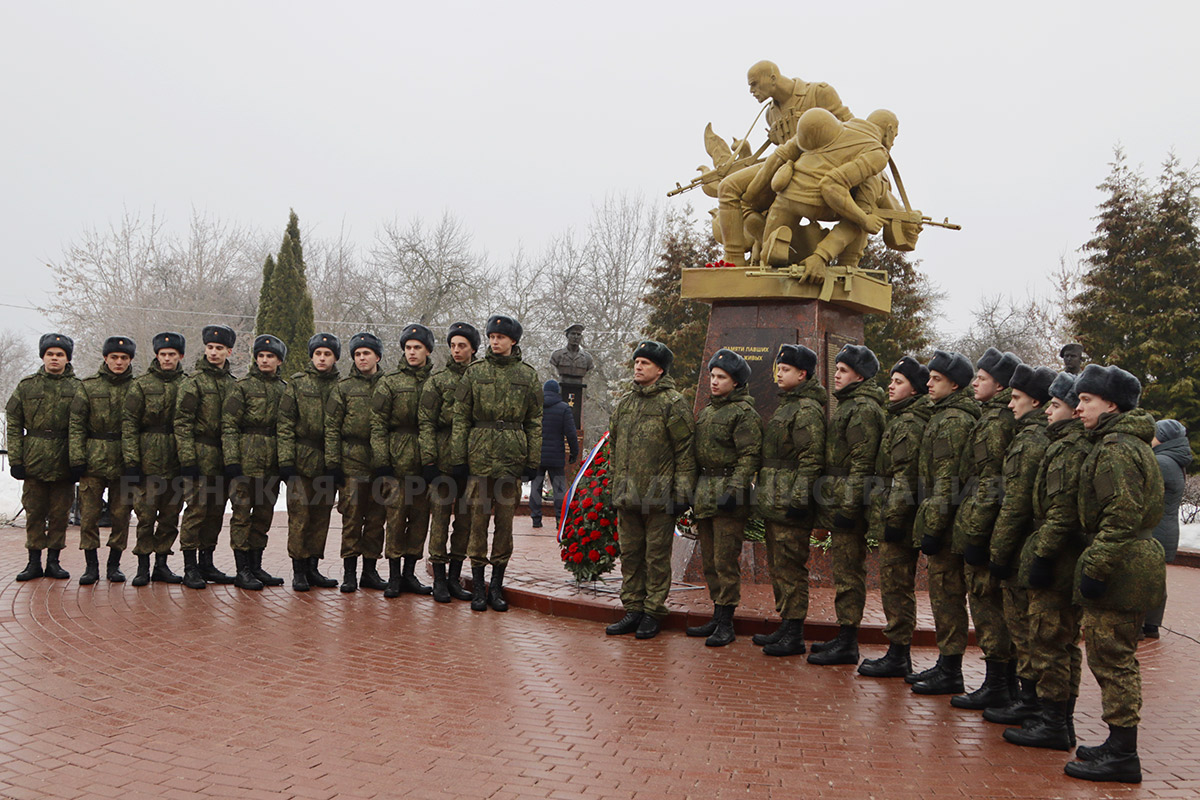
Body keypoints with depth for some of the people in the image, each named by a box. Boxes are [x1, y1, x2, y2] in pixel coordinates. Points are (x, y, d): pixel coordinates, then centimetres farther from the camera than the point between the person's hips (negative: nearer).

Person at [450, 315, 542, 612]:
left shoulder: (528, 375, 6)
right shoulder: (475, 371, 5)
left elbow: (535, 422, 7)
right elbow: (460, 417, 4)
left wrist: (532, 462, 2)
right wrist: (458, 457, -2)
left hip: (513, 457, 1)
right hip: (480, 455, 0)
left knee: (505, 520, 4)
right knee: (478, 518, 1)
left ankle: (496, 586, 14)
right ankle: (478, 586, 10)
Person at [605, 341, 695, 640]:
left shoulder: (673, 404, -6)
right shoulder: (624, 403, 14)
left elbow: (685, 452, -8)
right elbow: (613, 446, 20)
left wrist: (682, 492, -12)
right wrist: (614, 485, 17)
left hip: (659, 496, -6)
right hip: (626, 495, 6)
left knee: (657, 556, 3)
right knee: (630, 554, 11)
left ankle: (653, 613, 12)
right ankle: (633, 609, 21)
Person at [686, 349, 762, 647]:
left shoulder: (744, 413, -7)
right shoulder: (706, 411, 18)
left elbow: (749, 456, -14)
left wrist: (734, 489, -22)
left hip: (728, 491, -8)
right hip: (704, 493, 8)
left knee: (726, 560, -6)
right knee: (709, 560, 12)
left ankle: (725, 623, 0)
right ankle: (717, 617, 21)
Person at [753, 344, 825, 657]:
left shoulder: (807, 409, -12)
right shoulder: (785, 406, 20)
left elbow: (811, 458, -19)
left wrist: (799, 497, -23)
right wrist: (764, 493, 23)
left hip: (790, 506, -10)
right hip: (773, 503, 10)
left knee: (790, 568, -7)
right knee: (777, 566, 15)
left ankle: (794, 636, -2)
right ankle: (785, 627, 24)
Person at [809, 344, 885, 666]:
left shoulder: (863, 409, -13)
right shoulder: (849, 405, 20)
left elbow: (861, 463, -19)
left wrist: (848, 506, -22)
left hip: (848, 504, -11)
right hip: (838, 502, 11)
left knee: (848, 571, -7)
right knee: (844, 569, 14)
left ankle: (847, 644, -3)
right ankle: (844, 637, 21)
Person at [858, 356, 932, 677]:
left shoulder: (909, 424, -14)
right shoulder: (900, 419, 17)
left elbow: (905, 476, -20)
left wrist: (893, 518, -20)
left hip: (898, 517, -10)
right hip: (891, 517, 10)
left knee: (896, 585, -4)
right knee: (896, 585, 14)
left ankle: (897, 656, 3)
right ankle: (899, 653, 21)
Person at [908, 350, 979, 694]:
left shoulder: (952, 420, -15)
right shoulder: (945, 416, 17)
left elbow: (946, 479, -20)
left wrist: (933, 527, -20)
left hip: (946, 523, -10)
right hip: (944, 523, 10)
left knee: (947, 596, -4)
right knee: (943, 595, 15)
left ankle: (950, 673, 2)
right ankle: (945, 663, 24)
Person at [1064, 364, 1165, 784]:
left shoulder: (1116, 449, -17)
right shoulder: (1131, 443, 17)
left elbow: (1123, 516, -23)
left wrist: (1094, 567, -22)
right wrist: (1096, 563, 23)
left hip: (1119, 563, -11)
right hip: (1138, 558, 11)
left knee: (1111, 658, -4)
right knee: (1116, 658, 16)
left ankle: (1121, 755, 2)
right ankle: (1120, 745, 25)